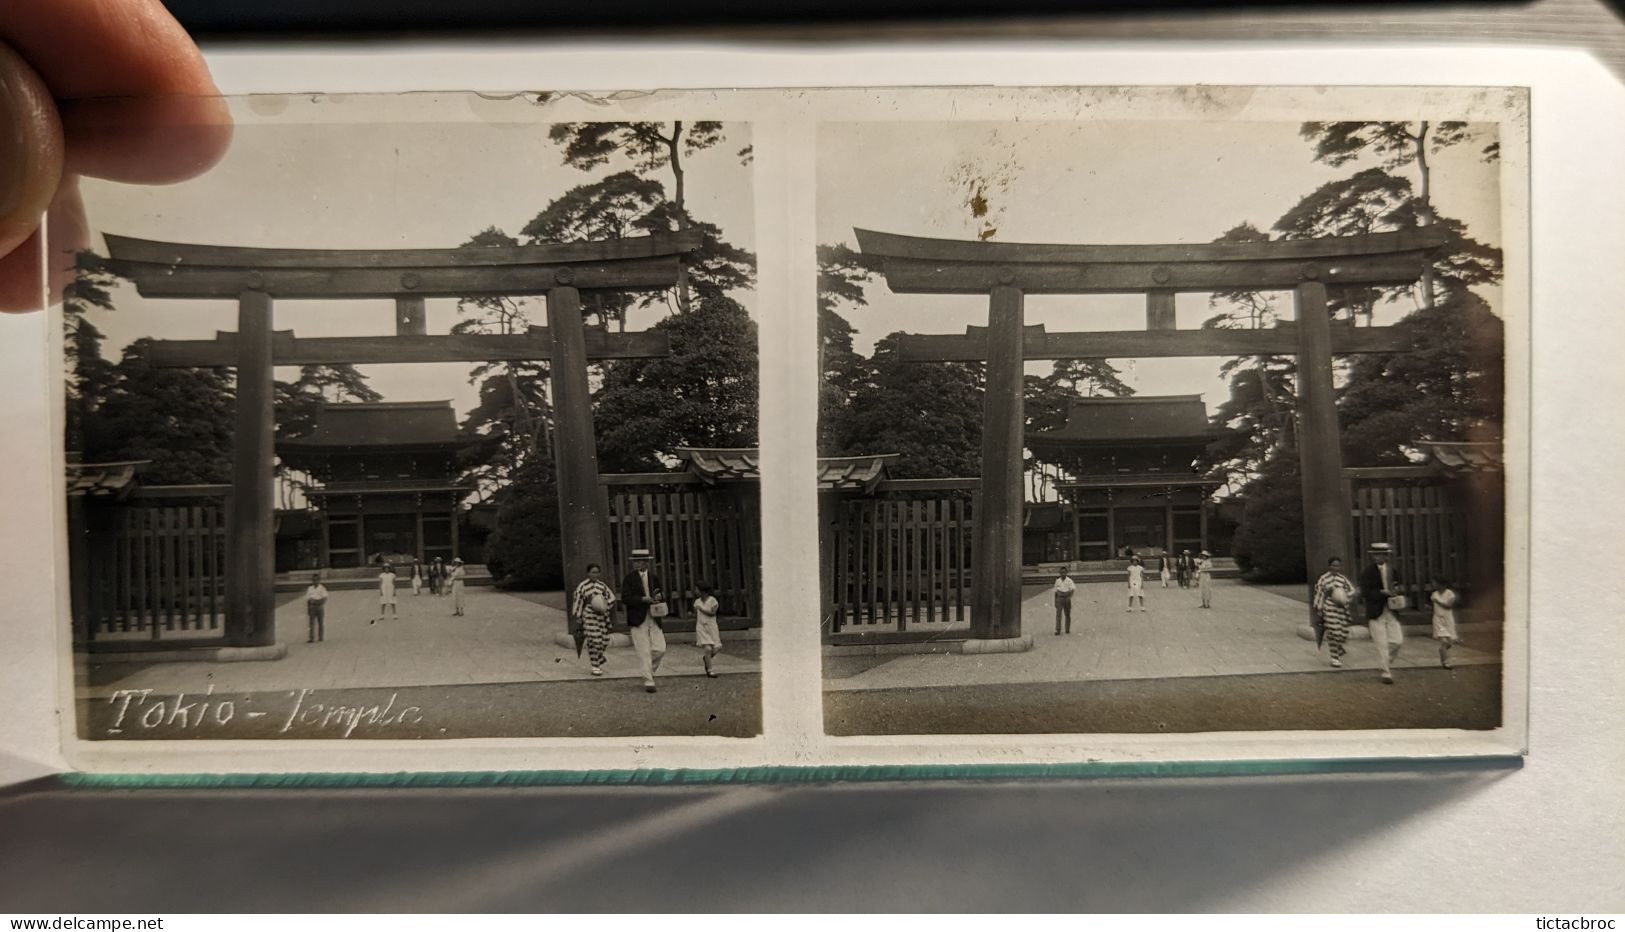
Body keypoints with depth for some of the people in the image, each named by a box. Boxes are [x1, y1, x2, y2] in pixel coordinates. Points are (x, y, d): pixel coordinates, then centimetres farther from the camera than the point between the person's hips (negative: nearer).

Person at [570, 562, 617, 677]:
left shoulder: (602, 585, 9)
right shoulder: (582, 586, -1)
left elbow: (611, 597, 13)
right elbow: (577, 601, 2)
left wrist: (605, 606, -5)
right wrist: (578, 616, 1)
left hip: (602, 616, 4)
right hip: (589, 616, -4)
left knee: (604, 640, 3)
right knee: (594, 640, -12)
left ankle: (599, 663, 28)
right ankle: (595, 667, -3)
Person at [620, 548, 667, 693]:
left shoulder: (654, 577, 10)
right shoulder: (629, 579, -1)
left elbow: (662, 593, 20)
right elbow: (625, 598, -9)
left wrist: (660, 596, -5)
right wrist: (643, 599, -20)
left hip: (654, 619, 3)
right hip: (638, 621, -3)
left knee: (660, 649, -3)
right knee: (644, 652, -4)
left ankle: (650, 670, 24)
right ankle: (648, 682, 2)